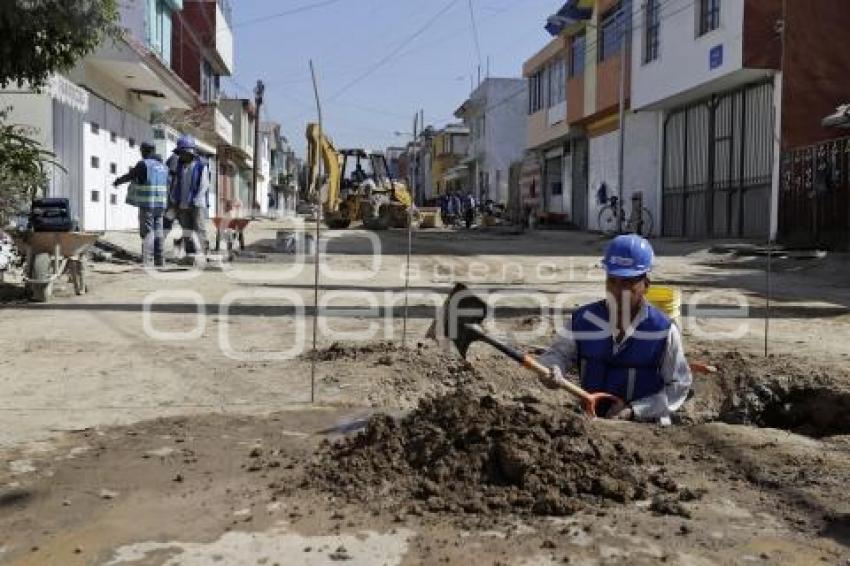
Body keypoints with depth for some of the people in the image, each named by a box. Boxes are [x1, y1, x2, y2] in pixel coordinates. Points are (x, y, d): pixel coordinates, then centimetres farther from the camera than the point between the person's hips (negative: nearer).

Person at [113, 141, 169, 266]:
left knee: (147, 232, -6)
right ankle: (159, 261, 12)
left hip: (147, 204, -6)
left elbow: (129, 176, 2)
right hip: (160, 204, 6)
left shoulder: (143, 164, -8)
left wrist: (117, 181, 19)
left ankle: (146, 262, -9)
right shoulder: (162, 166, 13)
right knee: (158, 232, 10)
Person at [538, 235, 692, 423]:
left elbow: (679, 386, -2)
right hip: (591, 420, 2)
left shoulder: (664, 331, -7)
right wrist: (552, 369, -19)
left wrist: (634, 410, -12)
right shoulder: (584, 320, -2)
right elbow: (559, 353, 6)